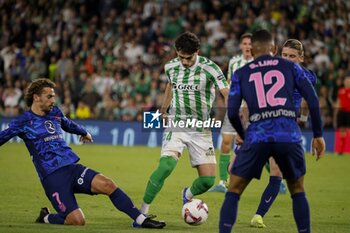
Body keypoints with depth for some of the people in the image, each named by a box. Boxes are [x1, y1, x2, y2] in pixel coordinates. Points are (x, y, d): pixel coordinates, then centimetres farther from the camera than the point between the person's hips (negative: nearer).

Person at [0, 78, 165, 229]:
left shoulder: (55, 113, 16)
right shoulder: (23, 122, -2)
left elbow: (68, 124, 37)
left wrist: (83, 133, 55)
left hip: (72, 168, 6)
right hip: (52, 177, -6)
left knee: (107, 184, -18)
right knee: (77, 220, -19)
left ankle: (142, 220, -15)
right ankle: (46, 218, 10)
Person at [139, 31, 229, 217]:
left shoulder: (209, 68, -13)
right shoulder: (170, 67, -1)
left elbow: (227, 95, -19)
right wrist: (163, 110, 33)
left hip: (201, 129, 0)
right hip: (176, 125, 0)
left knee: (208, 180, -5)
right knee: (166, 165, -26)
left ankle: (188, 195, 31)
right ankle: (143, 210, -18)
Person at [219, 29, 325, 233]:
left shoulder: (241, 74, 14)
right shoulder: (290, 67, 15)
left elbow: (232, 112, 7)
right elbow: (313, 100, 7)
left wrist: (242, 135, 25)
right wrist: (318, 135, 14)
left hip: (257, 136, -1)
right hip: (290, 136, 1)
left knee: (234, 191, 10)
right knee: (298, 191, 21)